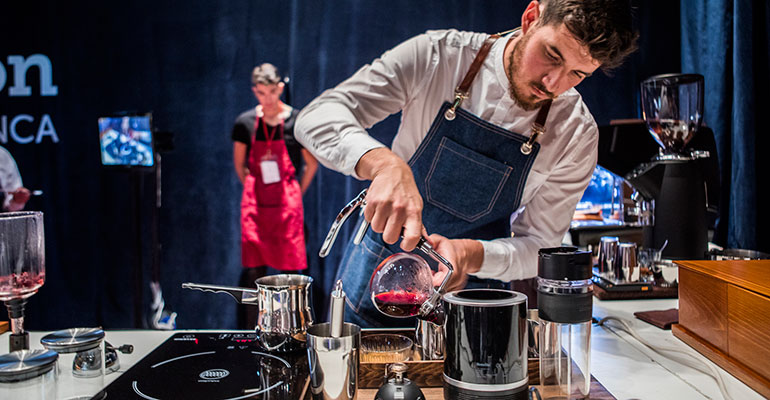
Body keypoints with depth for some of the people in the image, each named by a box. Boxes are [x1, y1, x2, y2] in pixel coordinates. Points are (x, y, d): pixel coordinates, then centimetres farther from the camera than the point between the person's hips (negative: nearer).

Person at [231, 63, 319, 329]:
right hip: (255, 204, 1)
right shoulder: (245, 123, 3)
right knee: (254, 271, 2)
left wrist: (296, 194, 10)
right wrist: (254, 192, 13)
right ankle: (252, 333, 12)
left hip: (287, 203, -1)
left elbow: (311, 164, 10)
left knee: (289, 270, 0)